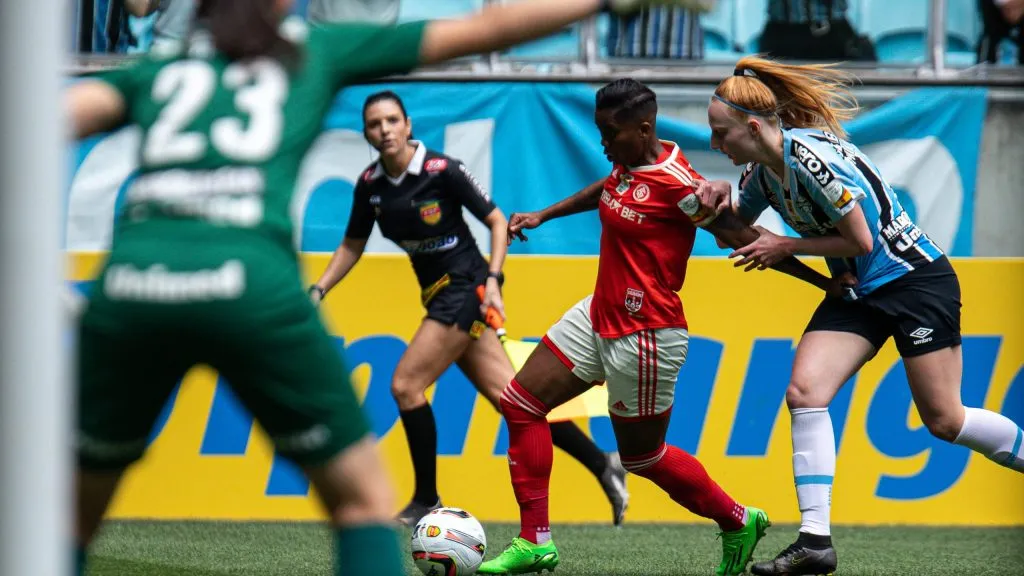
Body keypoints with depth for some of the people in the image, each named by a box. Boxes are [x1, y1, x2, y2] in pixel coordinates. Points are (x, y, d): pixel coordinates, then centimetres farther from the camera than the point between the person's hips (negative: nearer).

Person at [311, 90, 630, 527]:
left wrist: (493, 281, -18)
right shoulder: (370, 185, 2)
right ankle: (603, 466, 10)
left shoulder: (442, 171, -16)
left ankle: (427, 502, 0)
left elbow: (497, 221, -8)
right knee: (506, 395, 3)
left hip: (464, 289, -6)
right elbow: (352, 246, 14)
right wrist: (318, 290, 2)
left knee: (406, 384, -13)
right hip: (437, 294, 6)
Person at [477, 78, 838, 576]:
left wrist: (826, 283, -15)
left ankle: (738, 523, 28)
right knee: (519, 403, 6)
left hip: (643, 338, -9)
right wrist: (543, 216, 34)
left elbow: (744, 239, -17)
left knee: (642, 456, 6)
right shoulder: (630, 163, 2)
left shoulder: (677, 184, -22)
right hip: (599, 316, 9)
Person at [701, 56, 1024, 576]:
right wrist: (719, 205, -1)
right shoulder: (760, 170, 3)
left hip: (914, 281, -8)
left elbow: (859, 240, -19)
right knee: (804, 391, -11)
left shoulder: (810, 156, -24)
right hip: (856, 293, 8)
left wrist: (785, 247, -14)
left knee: (944, 420, -5)